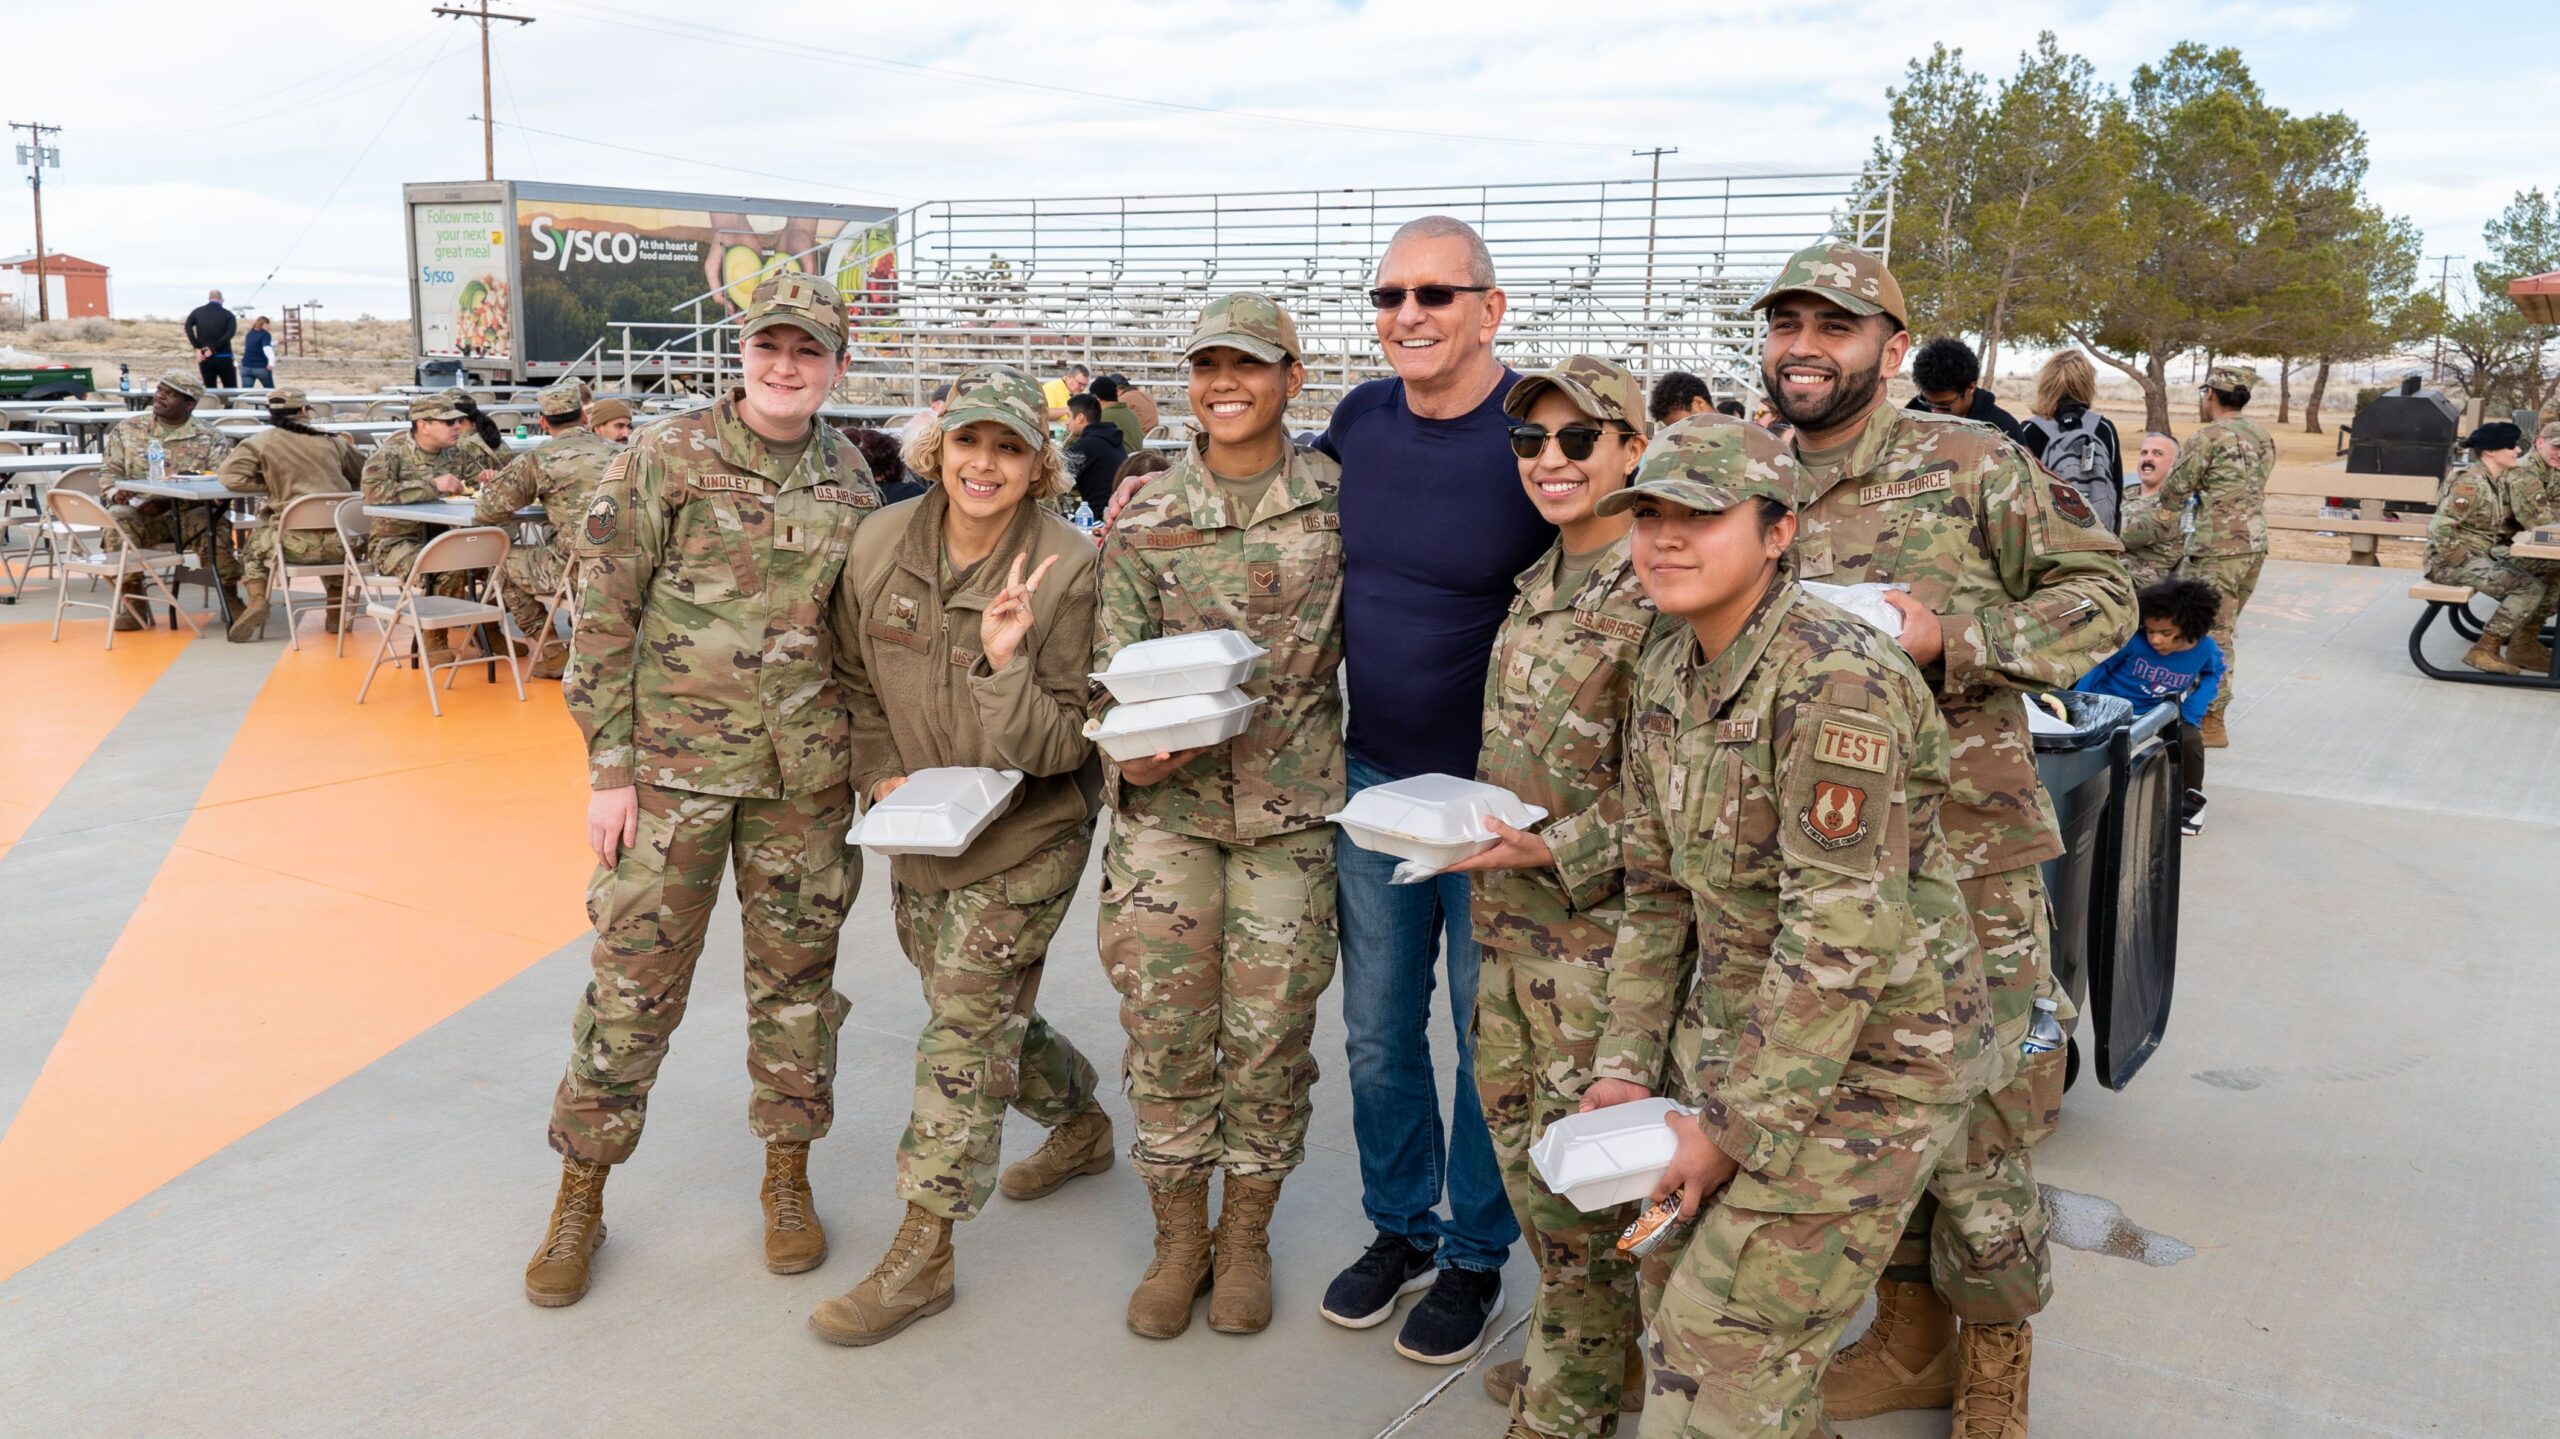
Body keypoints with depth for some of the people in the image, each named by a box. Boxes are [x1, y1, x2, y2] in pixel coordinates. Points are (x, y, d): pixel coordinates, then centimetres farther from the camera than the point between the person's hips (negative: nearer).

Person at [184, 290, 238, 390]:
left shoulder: (197, 312, 8)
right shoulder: (228, 314, 1)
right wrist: (213, 349, -14)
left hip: (204, 358, 2)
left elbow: (188, 326, -8)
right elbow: (230, 332, -15)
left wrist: (197, 348, -10)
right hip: (223, 358, -2)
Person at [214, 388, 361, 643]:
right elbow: (361, 477, 21)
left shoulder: (263, 441, 4)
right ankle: (336, 609, 30)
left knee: (252, 545, 30)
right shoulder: (332, 440, 10)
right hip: (339, 543, 2)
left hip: (295, 543, -2)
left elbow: (230, 475, -1)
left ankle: (255, 600, 5)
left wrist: (270, 484, 13)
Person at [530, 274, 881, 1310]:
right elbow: (603, 620, -5)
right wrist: (609, 768, -8)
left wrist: (868, 759, 10)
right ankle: (579, 1198, 20)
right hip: (672, 765, -3)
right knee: (632, 983, 3)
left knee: (797, 978, 11)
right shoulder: (665, 459, -5)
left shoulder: (849, 483, 6)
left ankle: (787, 1178, 29)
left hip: (805, 776, 3)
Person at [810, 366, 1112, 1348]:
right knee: (986, 1012, 19)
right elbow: (855, 681, 8)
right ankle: (1081, 1124, 47)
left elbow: (1064, 743, -16)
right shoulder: (880, 543, -5)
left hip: (1026, 833, -5)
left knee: (964, 1026, -6)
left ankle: (922, 1255, 6)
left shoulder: (1067, 566, -17)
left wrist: (1005, 663, -32)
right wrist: (881, 774, -6)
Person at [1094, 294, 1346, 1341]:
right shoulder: (1146, 514, 4)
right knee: (1164, 1021, 3)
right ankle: (1177, 1238, 22)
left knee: (1269, 1027, 4)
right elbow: (1114, 656, 4)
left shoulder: (1339, 499, 3)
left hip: (1290, 803, -1)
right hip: (1166, 798, 1)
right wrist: (1131, 742, -15)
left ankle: (1245, 1236, 25)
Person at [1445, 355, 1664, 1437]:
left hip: (1597, 932, -8)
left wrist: (1557, 849, -22)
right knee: (1523, 1148, 18)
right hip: (1508, 920, 8)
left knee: (1581, 1181, 3)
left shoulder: (1657, 596, -14)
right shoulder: (1538, 587, 11)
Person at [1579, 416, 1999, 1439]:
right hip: (1731, 1038, 8)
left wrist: (1738, 1127, -20)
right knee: (1673, 1299, 14)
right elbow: (1656, 892, 10)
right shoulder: (1666, 674, 3)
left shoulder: (1835, 681, -23)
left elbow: (1845, 934, -25)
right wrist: (1627, 1067, 4)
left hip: (1865, 1062, -8)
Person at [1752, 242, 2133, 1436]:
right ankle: (1911, 1342, 35)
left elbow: (2102, 594, -4)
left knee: (1973, 1125, 2)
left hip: (1967, 855, -5)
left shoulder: (1969, 464, -6)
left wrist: (1950, 637, -18)